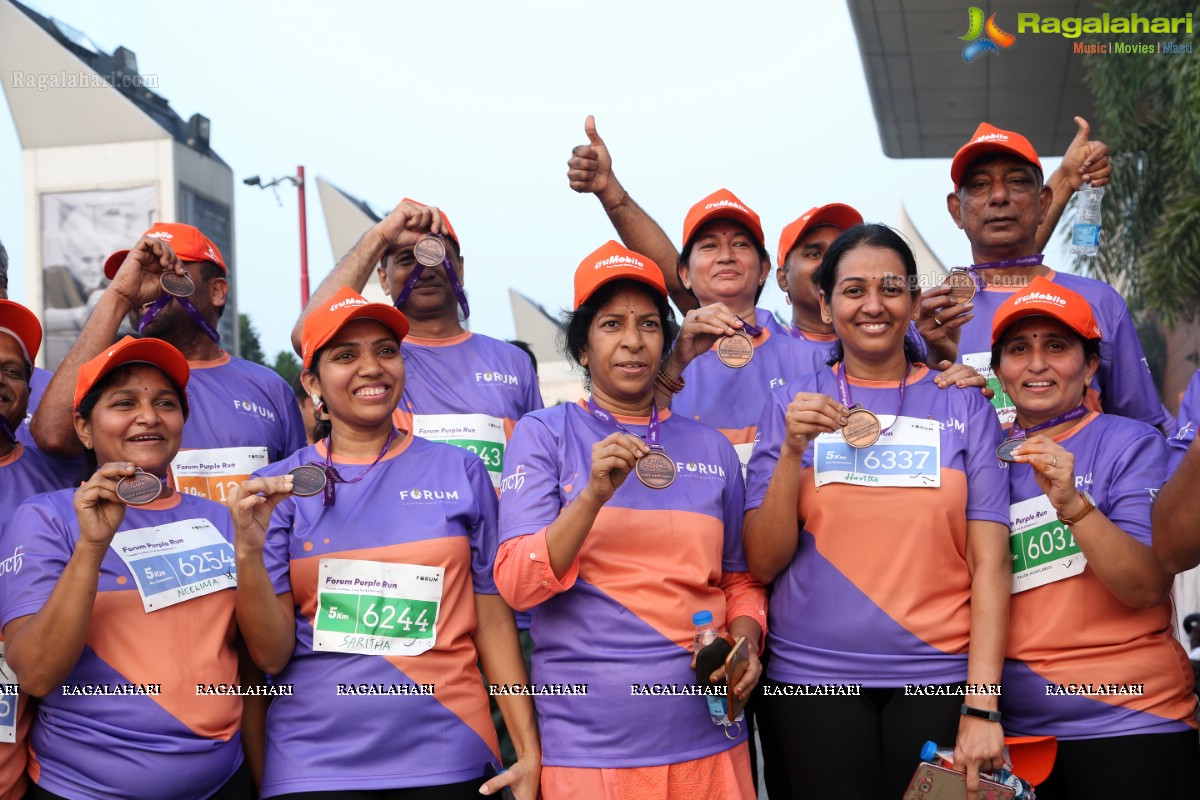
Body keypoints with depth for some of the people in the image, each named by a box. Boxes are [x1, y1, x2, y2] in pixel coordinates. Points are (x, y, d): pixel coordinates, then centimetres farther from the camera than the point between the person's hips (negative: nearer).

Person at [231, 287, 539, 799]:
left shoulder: (460, 472, 2)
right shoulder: (278, 488, 1)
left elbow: (492, 620, 5)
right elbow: (272, 655, -3)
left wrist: (530, 751, 0)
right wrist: (248, 550, -18)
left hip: (444, 757, 1)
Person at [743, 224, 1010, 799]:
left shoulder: (964, 406, 3)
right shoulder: (791, 405, 4)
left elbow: (988, 562, -1)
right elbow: (763, 563, 0)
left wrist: (981, 706, -9)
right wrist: (793, 450, -14)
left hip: (939, 677, 0)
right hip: (814, 679, 0)